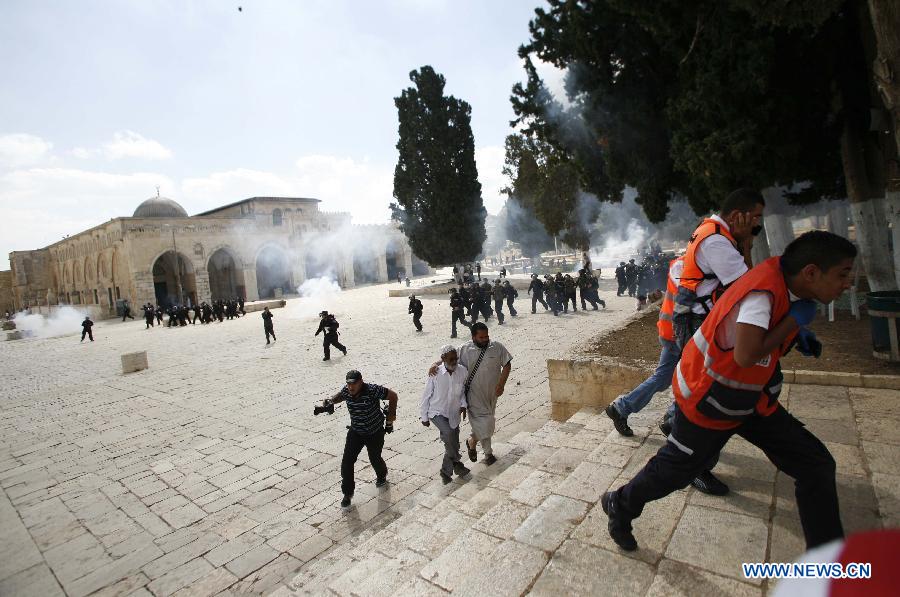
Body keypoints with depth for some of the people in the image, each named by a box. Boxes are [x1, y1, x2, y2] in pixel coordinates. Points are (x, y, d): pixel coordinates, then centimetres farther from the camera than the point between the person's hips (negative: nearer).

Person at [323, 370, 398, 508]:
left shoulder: (372, 390, -31)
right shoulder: (346, 391, -15)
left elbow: (393, 395, -21)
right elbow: (339, 396, 11)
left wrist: (390, 418, -15)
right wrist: (330, 401, -12)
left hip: (375, 433, -3)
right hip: (355, 432, 4)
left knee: (375, 459, 15)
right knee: (347, 461, -7)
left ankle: (382, 475, 51)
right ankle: (348, 493, 14)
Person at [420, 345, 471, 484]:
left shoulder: (463, 371, -13)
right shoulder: (435, 374, -20)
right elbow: (426, 396, -8)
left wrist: (463, 404, -8)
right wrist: (424, 417, -2)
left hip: (453, 414, 3)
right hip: (437, 413, -3)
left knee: (452, 444, 9)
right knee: (448, 433, -28)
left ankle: (446, 472, 33)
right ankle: (456, 463, -6)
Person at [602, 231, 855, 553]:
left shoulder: (783, 276, -5)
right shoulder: (762, 291, -31)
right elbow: (746, 355, -44)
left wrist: (797, 334, -1)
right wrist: (795, 319, -29)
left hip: (751, 399, 8)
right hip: (708, 402, -8)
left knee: (816, 465, 7)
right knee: (674, 469, 9)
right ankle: (620, 505, 34)